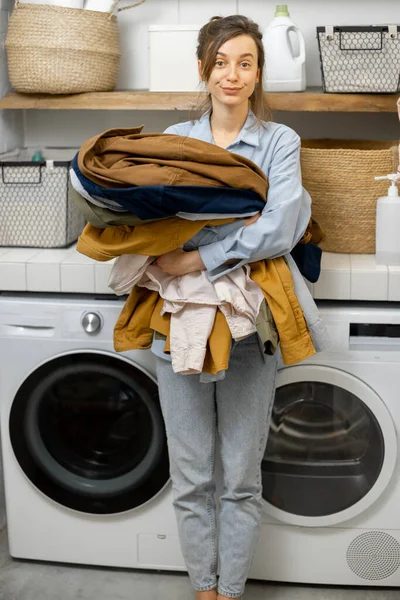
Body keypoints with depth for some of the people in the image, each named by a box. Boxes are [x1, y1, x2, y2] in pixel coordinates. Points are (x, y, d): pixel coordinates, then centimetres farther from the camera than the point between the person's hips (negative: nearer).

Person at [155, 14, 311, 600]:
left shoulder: (279, 142, -1)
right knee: (190, 480, 10)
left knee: (241, 480, 8)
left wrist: (196, 259, -20)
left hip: (248, 328, -2)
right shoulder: (174, 139, 6)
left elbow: (278, 232, -16)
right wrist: (244, 224, -21)